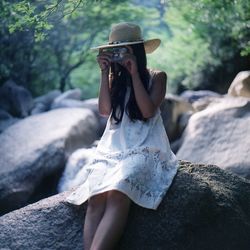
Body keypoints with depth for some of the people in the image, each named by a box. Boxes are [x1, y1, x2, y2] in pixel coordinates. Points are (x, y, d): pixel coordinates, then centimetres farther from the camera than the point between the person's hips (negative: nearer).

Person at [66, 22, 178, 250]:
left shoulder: (156, 77, 7)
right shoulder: (115, 78, 18)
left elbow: (148, 111, -7)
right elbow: (104, 110, 4)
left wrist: (134, 74, -6)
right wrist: (105, 72, 2)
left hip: (145, 149, -3)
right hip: (113, 148, 3)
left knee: (117, 194, -35)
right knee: (96, 197, -30)